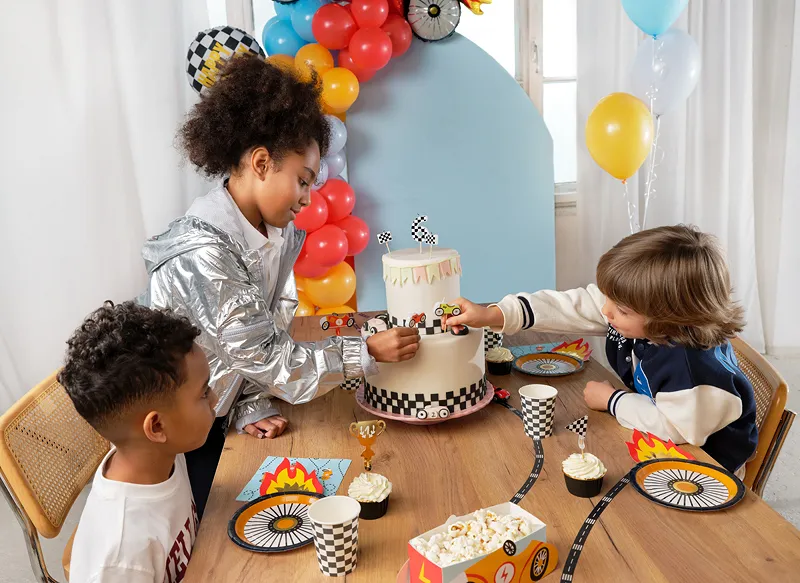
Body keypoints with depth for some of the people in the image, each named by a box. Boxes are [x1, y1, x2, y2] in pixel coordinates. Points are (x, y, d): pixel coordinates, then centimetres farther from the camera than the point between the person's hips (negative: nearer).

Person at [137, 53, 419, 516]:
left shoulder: (280, 233, -5)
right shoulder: (203, 253, -31)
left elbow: (266, 335, 0)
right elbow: (263, 355, -28)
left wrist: (250, 407, -9)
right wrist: (366, 353, -27)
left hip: (214, 419, 7)